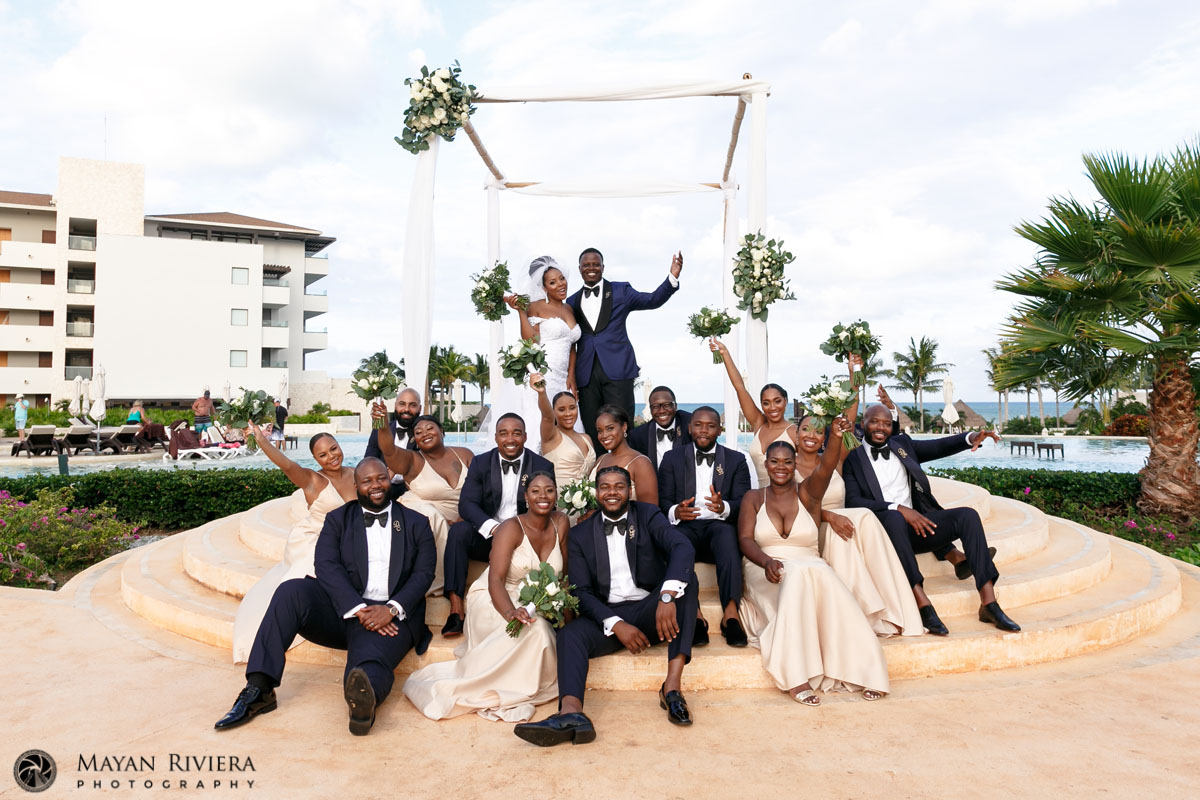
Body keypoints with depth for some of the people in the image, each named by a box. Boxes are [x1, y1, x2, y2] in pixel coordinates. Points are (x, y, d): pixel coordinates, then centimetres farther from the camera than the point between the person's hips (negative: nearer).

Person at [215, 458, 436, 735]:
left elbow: (423, 574, 4)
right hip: (343, 611, 2)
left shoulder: (416, 523, 14)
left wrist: (391, 609, -16)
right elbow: (326, 566, -1)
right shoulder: (338, 519, 15)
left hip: (392, 617, -2)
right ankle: (258, 690, -24)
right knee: (292, 591, -26)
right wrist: (358, 609, -17)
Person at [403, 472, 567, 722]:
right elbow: (495, 580, -23)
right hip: (492, 600, -5)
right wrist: (510, 612, -42)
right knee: (532, 628, -35)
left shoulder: (560, 523, 1)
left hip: (534, 605, 5)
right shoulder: (511, 528, -13)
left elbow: (562, 572, 7)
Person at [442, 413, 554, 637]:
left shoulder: (543, 466, 1)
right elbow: (466, 504, -8)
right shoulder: (480, 463, 3)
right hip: (487, 537, 1)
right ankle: (456, 608, -28)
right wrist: (493, 528, -28)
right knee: (458, 530, -27)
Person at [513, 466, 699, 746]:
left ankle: (673, 686, -32)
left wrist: (667, 597, -34)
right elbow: (581, 591, -1)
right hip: (607, 617, 1)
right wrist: (616, 624, -19)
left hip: (651, 611, -1)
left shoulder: (648, 516, 4)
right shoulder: (580, 534, 8)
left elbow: (683, 548, -16)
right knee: (570, 633, -27)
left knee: (686, 577, -27)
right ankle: (571, 714, -51)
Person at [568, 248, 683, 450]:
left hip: (617, 370, -3)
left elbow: (653, 300, -3)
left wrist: (672, 277, -18)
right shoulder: (573, 301, 16)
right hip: (586, 374, 3)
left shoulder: (620, 291, 8)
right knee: (591, 432, 4)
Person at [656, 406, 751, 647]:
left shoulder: (736, 460, 15)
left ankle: (730, 613, -42)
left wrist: (724, 507, -20)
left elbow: (743, 502, 4)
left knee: (727, 534, -36)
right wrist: (675, 512, -18)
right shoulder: (672, 458, 16)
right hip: (686, 527, 0)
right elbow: (663, 500, 7)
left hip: (720, 525, 0)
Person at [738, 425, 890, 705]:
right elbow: (745, 539, -4)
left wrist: (836, 436, -35)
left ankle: (858, 670, -33)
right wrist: (767, 561, -26)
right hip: (766, 572, -1)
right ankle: (796, 678, -39)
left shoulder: (807, 493, 8)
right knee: (799, 574, -35)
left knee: (818, 574, -36)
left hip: (810, 570, 1)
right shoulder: (753, 498, 10)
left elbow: (826, 467, -14)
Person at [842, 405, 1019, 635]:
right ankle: (922, 603, -37)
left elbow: (938, 447, 8)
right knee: (893, 518, -37)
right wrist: (898, 509, -21)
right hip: (884, 529, -5)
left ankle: (988, 603, -20)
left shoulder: (902, 444, 20)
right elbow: (853, 501, -10)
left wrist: (971, 438, -12)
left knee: (967, 515, -16)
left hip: (916, 524, 5)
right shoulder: (852, 458, 4)